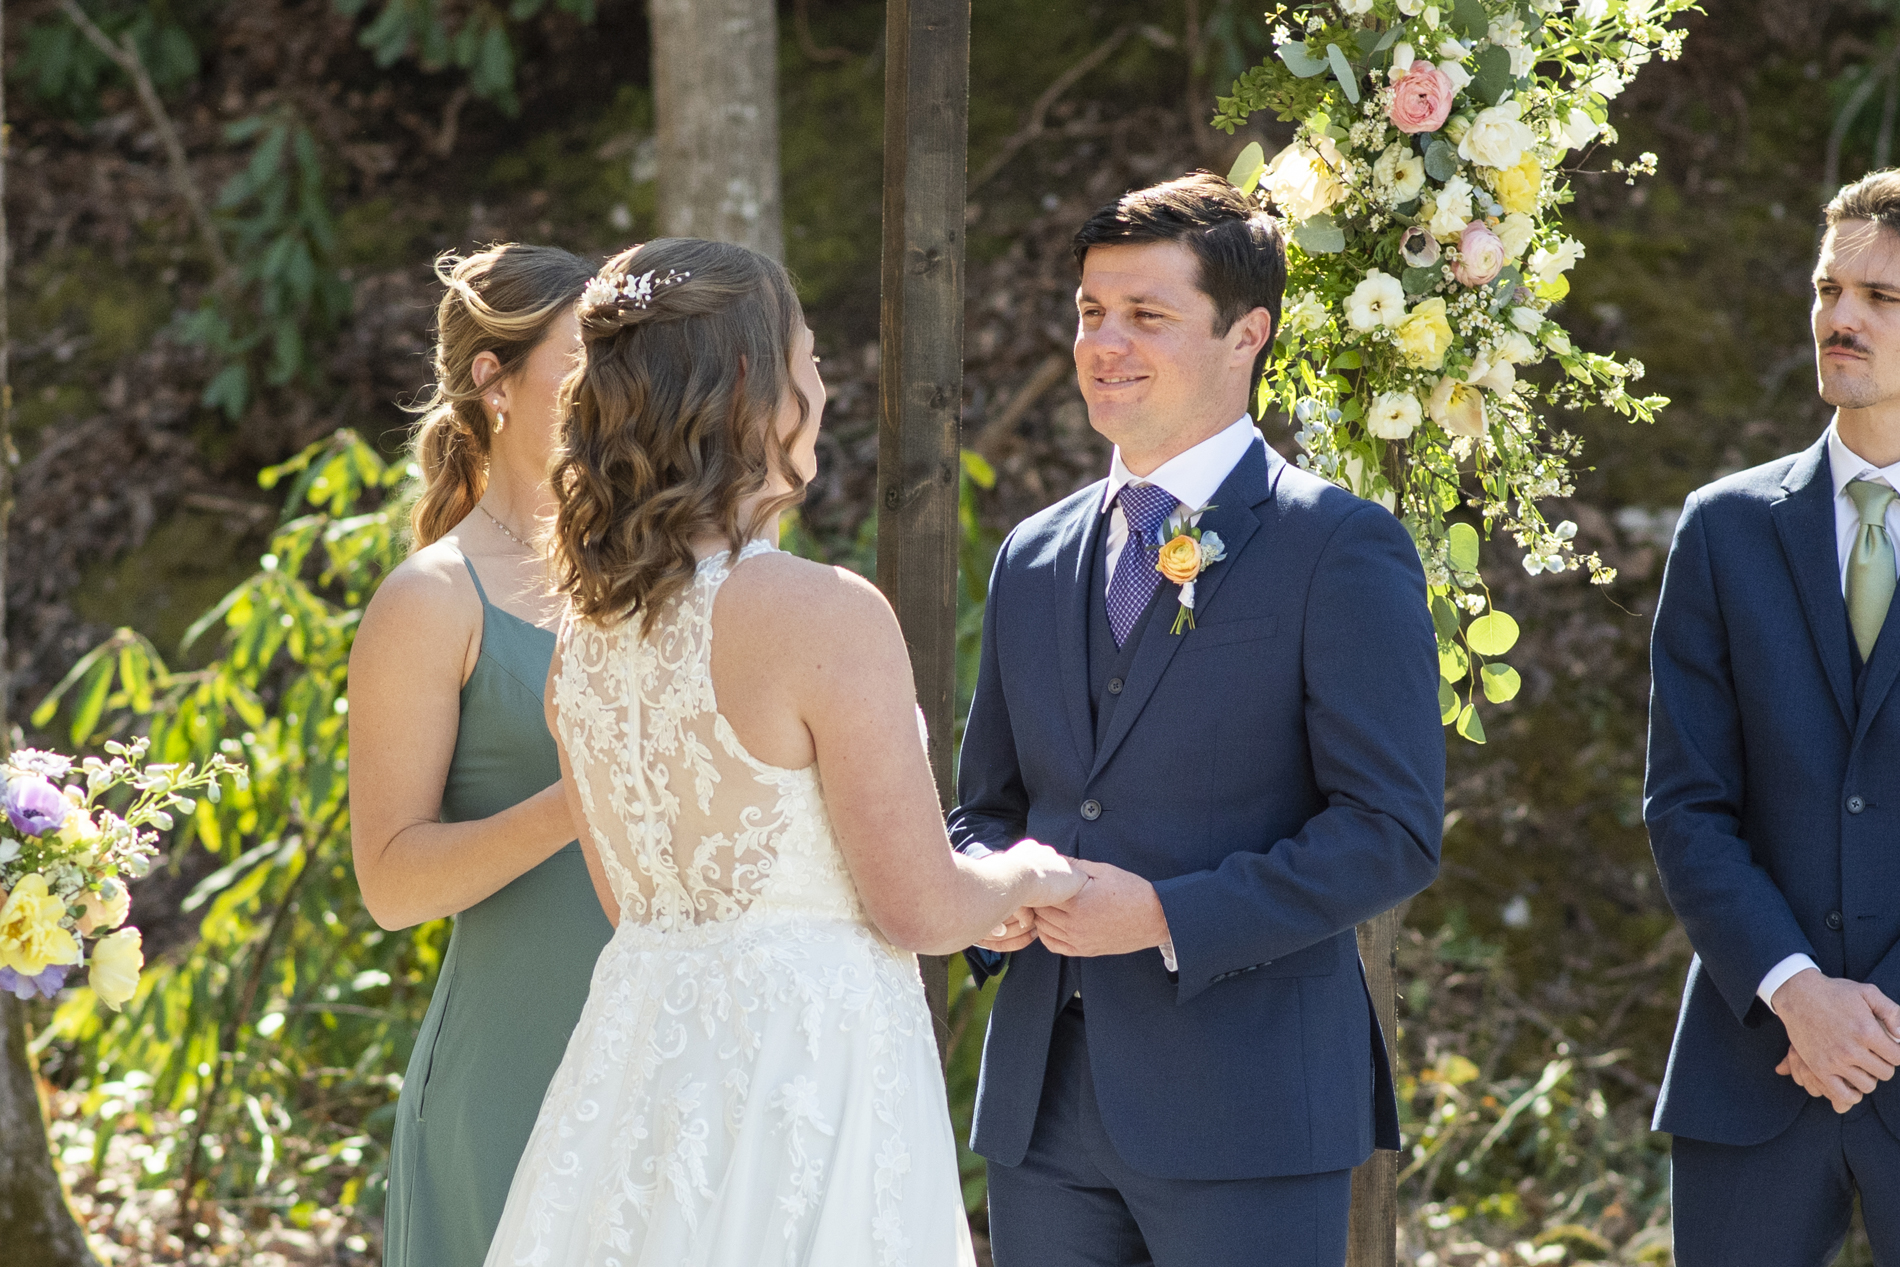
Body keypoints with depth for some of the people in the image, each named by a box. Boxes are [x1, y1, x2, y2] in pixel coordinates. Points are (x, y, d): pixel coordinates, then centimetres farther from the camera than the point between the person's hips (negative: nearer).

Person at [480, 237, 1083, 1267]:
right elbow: (918, 910, -12)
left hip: (642, 1053, 7)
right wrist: (1027, 877, 11)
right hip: (808, 1063, -7)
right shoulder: (828, 618, -17)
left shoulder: (588, 628, 5)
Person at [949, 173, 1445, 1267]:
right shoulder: (1033, 559, 15)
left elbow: (1393, 831, -10)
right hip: (1041, 1103, 5)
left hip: (1247, 1118, -5)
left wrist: (1169, 916, -18)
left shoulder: (1342, 548, -4)